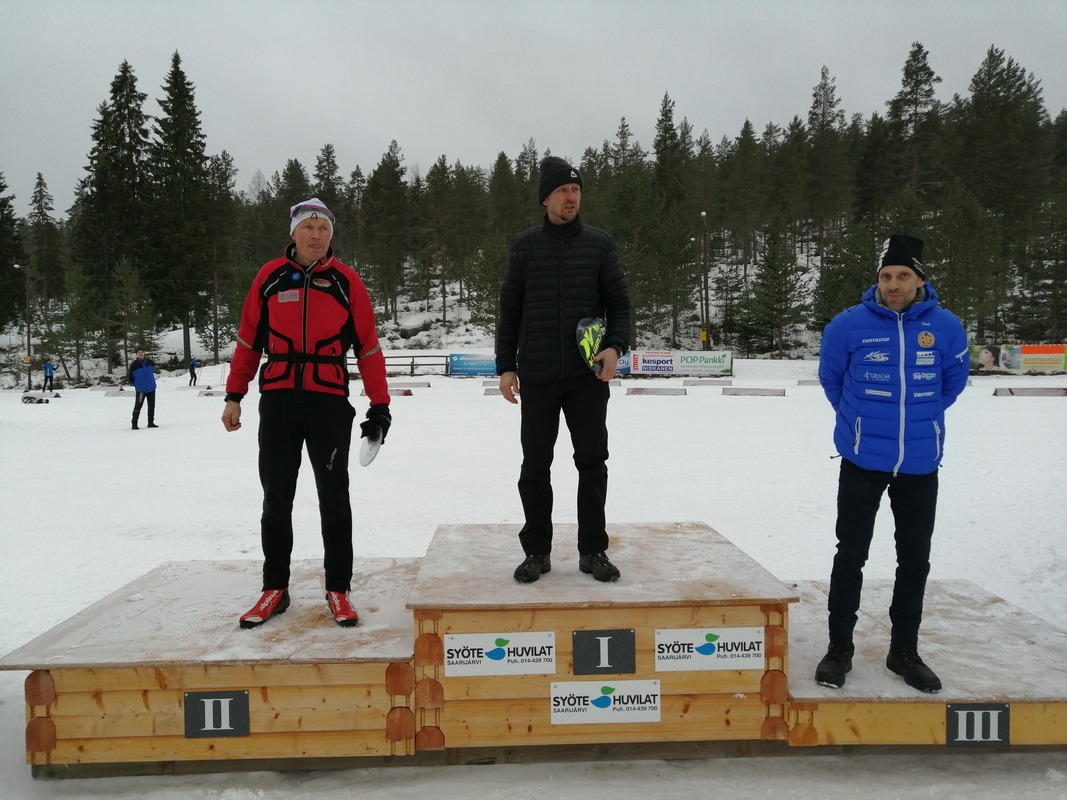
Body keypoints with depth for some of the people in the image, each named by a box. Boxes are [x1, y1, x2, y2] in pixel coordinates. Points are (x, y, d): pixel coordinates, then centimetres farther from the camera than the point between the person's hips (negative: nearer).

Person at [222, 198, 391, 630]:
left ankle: (338, 590, 14)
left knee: (334, 497, 3)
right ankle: (275, 588, 20)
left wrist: (379, 405, -2)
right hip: (278, 400, 2)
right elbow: (248, 339, 10)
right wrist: (234, 395, 7)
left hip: (329, 401, -1)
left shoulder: (346, 281, 2)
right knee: (276, 497, 8)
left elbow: (367, 346, 3)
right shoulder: (270, 276, 6)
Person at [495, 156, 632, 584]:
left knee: (592, 461, 4)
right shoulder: (525, 245, 6)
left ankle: (593, 550, 15)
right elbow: (510, 310, 7)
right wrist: (506, 366, 2)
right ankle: (537, 550, 16)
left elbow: (619, 303, 5)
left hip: (588, 374, 0)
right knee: (535, 464, 4)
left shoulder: (599, 243, 6)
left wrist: (615, 346, -13)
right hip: (537, 376, 0)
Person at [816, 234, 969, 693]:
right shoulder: (850, 324, -11)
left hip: (920, 465, 2)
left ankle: (904, 651, 28)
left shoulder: (945, 326, -6)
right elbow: (831, 378, 7)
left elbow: (954, 380, 13)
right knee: (851, 556, 4)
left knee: (915, 560, 11)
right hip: (863, 462, -2)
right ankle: (839, 648, 20)